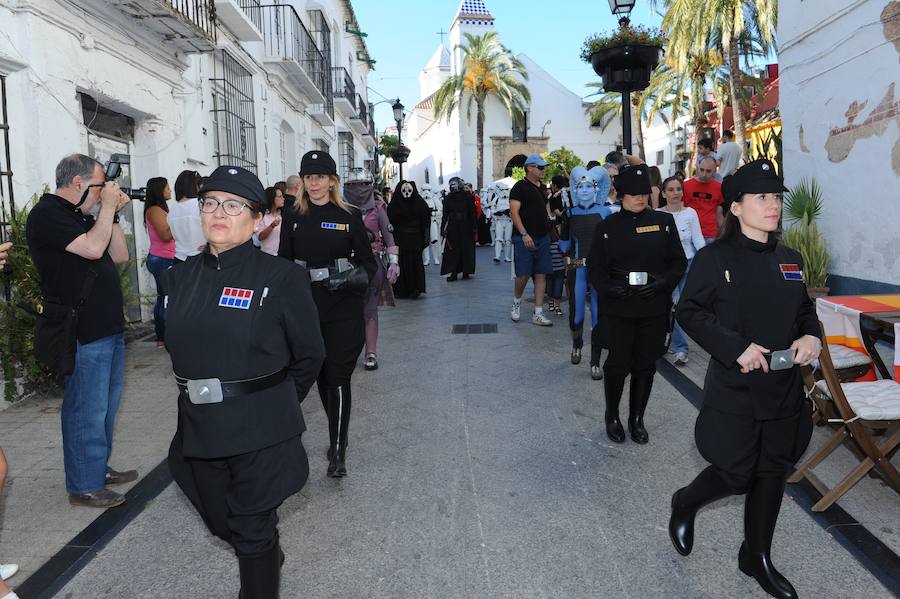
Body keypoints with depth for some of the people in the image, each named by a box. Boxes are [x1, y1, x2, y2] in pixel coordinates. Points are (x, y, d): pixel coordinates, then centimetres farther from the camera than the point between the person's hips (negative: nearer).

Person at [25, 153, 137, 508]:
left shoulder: (82, 215, 16)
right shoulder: (47, 213, -11)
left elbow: (119, 256, 15)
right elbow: (93, 248, -23)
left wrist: (113, 214, 5)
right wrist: (108, 207, -11)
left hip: (109, 328, 10)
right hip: (83, 333, -9)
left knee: (106, 405, 17)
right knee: (87, 410, -1)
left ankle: (100, 468, 31)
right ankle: (84, 486, 11)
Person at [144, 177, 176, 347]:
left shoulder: (160, 209, 19)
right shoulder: (154, 210, -10)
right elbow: (165, 235, -18)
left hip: (164, 259, 10)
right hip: (162, 260, -10)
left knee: (163, 298, 10)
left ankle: (161, 337, 15)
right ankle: (166, 338, -7)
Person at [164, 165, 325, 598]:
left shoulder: (282, 278, -12)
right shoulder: (180, 278, 4)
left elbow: (309, 354, -5)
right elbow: (179, 346, 16)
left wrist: (276, 402, 4)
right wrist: (201, 390, 11)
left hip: (260, 431, -6)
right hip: (199, 427, 6)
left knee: (252, 532, 6)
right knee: (221, 523, 23)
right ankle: (269, 557, 53)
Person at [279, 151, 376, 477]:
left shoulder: (349, 216, -1)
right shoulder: (292, 217, 6)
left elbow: (369, 262, 2)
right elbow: (284, 263, 10)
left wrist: (357, 277, -16)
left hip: (344, 311, -3)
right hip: (306, 308, 3)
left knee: (338, 377, -2)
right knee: (321, 375, 13)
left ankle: (338, 450, 6)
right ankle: (338, 435, 34)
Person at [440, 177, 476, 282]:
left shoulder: (447, 198, -4)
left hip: (452, 227, 0)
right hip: (466, 227, 0)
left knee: (452, 249, 4)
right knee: (466, 248, 6)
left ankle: (453, 272, 3)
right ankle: (466, 272, 10)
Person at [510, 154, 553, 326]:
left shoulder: (541, 188, 17)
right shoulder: (520, 187, -6)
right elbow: (514, 212, -14)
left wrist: (548, 230, 18)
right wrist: (524, 234, -21)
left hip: (542, 237, 7)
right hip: (524, 238, -7)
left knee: (541, 275, 3)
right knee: (523, 275, -5)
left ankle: (538, 314, 7)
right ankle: (517, 302, 23)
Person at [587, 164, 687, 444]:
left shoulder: (664, 221, 4)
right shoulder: (607, 226, 2)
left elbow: (678, 261, 5)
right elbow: (595, 268, 2)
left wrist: (662, 283, -13)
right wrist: (610, 289, -16)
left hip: (654, 310, 2)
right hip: (619, 310, -1)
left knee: (646, 365, 10)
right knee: (618, 364, 1)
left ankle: (637, 418, 28)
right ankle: (612, 415, 25)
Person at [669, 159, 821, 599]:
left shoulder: (790, 261, 7)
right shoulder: (715, 258, -11)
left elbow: (805, 311, 18)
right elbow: (688, 312, -13)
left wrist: (811, 337, -4)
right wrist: (736, 347, -21)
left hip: (784, 388, 6)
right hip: (735, 389, -6)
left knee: (773, 472, 14)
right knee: (736, 474, -1)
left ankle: (757, 557, 32)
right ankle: (685, 503, 32)